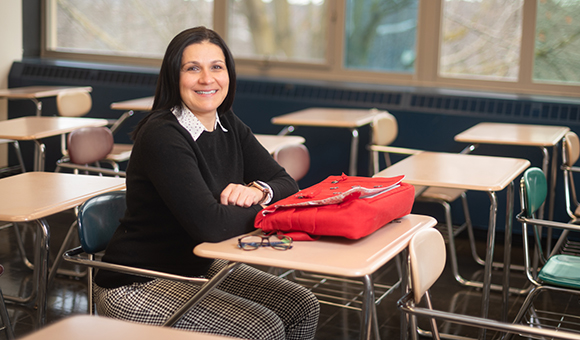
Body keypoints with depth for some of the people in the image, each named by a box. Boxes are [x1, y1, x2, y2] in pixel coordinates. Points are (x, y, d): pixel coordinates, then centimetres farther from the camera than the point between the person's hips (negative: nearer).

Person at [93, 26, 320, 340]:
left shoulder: (229, 126, 3)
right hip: (135, 285, -8)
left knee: (302, 308, -1)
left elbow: (287, 185, 4)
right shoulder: (162, 136, -23)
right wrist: (265, 208, -16)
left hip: (200, 267, 8)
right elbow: (210, 225, -33)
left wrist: (257, 191, -18)